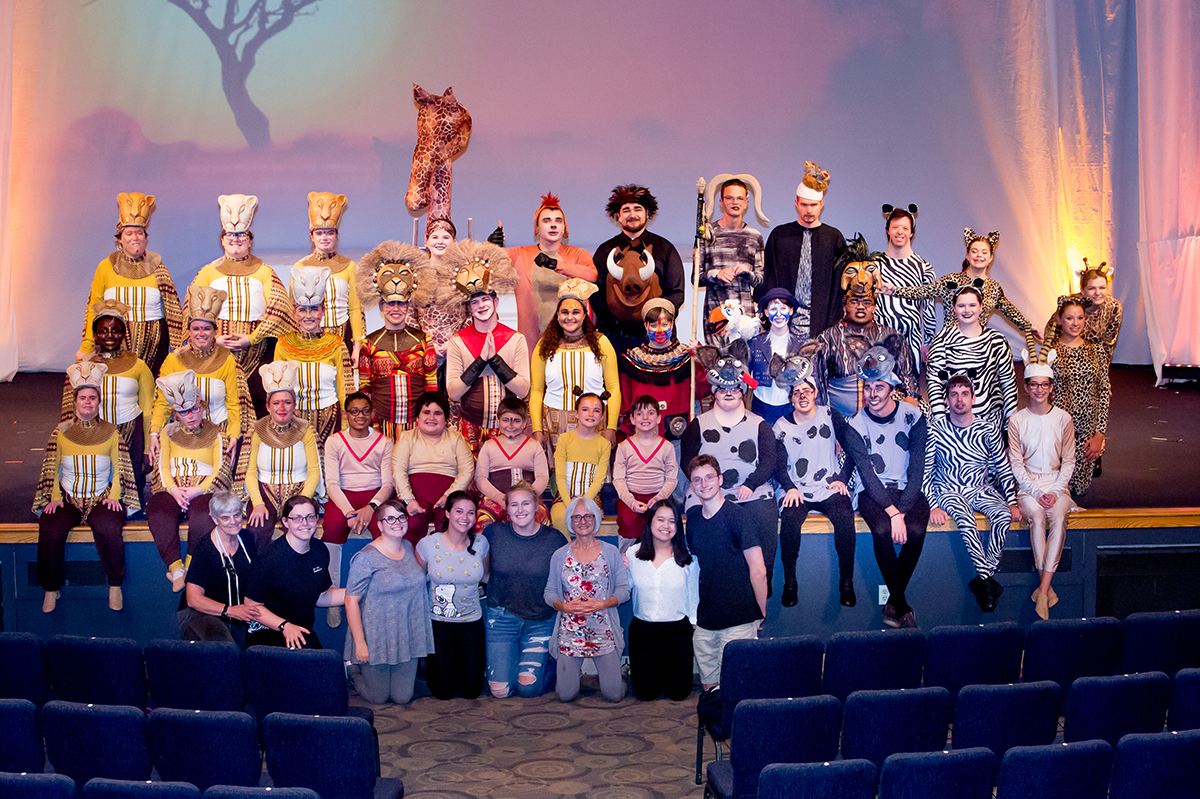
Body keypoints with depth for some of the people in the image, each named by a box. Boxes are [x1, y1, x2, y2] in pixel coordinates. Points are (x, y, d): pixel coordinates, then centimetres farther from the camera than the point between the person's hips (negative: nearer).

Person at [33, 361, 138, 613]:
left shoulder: (111, 432, 7)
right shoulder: (61, 432, 8)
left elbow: (119, 467, 7)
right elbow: (51, 469, 9)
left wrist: (114, 495, -6)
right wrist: (54, 497, -4)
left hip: (101, 498, -1)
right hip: (67, 498, 1)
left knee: (108, 529, -33)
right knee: (50, 531, -28)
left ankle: (115, 586, -13)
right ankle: (51, 590, -8)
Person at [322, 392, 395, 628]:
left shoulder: (384, 442, 9)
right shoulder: (334, 442, 7)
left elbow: (388, 483, 2)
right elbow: (332, 483, -3)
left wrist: (371, 507, -18)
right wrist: (350, 512, -20)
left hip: (376, 495, 0)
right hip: (343, 497, 0)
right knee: (332, 528, -33)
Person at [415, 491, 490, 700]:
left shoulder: (480, 543, -5)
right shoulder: (428, 544, -12)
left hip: (471, 621, 2)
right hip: (437, 621, -2)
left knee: (471, 690, 3)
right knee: (443, 692, 1)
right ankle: (430, 662, 33)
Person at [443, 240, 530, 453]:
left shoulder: (516, 339, 1)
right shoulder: (458, 341, 1)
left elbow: (523, 391, -6)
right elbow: (453, 392, -6)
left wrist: (494, 359, -15)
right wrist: (481, 360, -15)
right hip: (471, 428, 0)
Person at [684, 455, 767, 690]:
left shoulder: (736, 516, -11)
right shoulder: (692, 516, 8)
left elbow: (758, 570, -10)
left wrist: (761, 613, -7)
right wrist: (694, 610, 15)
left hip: (738, 619, -6)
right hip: (704, 618, 6)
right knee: (708, 684, 9)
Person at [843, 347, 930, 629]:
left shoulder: (914, 417, -3)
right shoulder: (856, 424, -4)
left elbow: (917, 469, -7)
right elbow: (867, 475, -11)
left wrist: (902, 510, -20)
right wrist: (892, 512, -23)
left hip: (909, 490, 1)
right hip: (872, 492, -1)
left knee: (915, 531, -30)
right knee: (882, 530, -31)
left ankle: (893, 604, -11)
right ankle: (903, 607, -17)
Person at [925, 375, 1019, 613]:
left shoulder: (988, 427, 1)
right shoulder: (935, 430, -4)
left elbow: (1003, 468, 7)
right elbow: (925, 471, -2)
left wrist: (1012, 502, -4)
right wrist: (933, 506, -15)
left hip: (982, 490, 2)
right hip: (949, 491, -2)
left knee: (1004, 516, -29)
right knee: (964, 516, -35)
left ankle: (982, 580, -23)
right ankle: (987, 579, -29)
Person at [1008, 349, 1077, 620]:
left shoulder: (1063, 419, 3)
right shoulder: (1017, 420, 0)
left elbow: (1068, 461, 4)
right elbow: (1015, 463, 0)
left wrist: (1054, 491, -10)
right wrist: (1036, 491, -13)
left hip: (1057, 482, 1)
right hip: (1027, 483, 0)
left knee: (1059, 516, -30)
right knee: (1036, 516, -31)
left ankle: (1042, 589, -32)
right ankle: (1046, 585, -26)